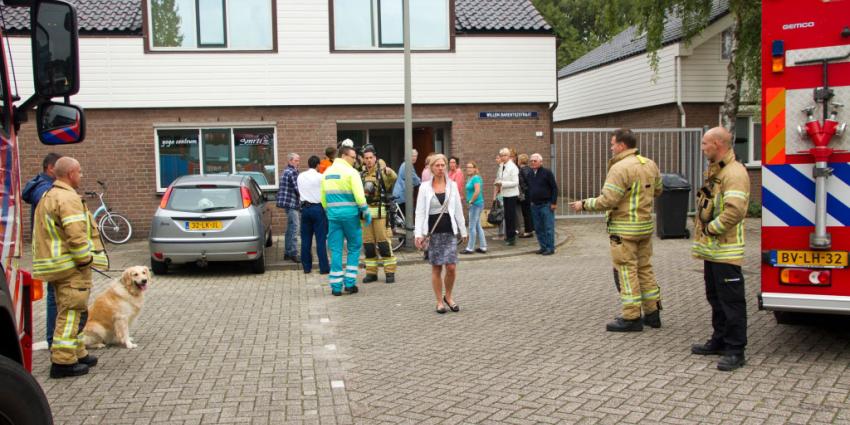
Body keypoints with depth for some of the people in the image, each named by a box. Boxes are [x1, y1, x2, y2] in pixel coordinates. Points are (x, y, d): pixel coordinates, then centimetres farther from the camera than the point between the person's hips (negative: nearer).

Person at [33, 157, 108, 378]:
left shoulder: (47, 197, 19)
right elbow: (75, 235, -24)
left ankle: (77, 353, 27)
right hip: (72, 266, -10)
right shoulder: (69, 198, -15)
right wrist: (86, 260, -15)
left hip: (56, 266, 10)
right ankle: (63, 361, -6)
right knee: (71, 312, -7)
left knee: (68, 312, 18)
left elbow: (42, 234, 22)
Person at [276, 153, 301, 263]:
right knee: (294, 228, -10)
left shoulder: (286, 171, 18)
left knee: (290, 229, 14)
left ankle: (287, 253, 19)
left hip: (288, 203, 10)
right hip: (292, 203, -10)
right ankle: (293, 254, -10)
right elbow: (297, 188, -18)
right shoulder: (292, 172, -13)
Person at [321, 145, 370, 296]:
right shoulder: (351, 172, -7)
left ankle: (336, 286, 6)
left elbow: (323, 197, 14)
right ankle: (350, 283, 7)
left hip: (333, 215, 5)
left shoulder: (327, 172, 12)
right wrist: (366, 212, -5)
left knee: (336, 250, 7)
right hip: (350, 214, -5)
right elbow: (359, 196, -15)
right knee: (354, 248, 9)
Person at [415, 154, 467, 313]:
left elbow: (458, 209, 9)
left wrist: (463, 231, 9)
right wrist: (419, 234, -10)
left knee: (451, 267, -5)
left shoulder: (452, 185, 5)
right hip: (433, 232, -1)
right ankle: (439, 301, 17)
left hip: (450, 231, 1)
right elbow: (420, 212, -3)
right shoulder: (425, 187, 0)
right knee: (436, 268, 5)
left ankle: (448, 297, 18)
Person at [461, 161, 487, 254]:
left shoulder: (476, 178, -15)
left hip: (475, 204, -10)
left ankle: (470, 248, 4)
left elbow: (477, 191, -25)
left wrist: (471, 201, -16)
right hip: (474, 204, 10)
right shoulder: (470, 178, 14)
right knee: (478, 226, 13)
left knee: (472, 227, -3)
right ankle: (483, 247, 18)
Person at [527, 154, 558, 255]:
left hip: (546, 205, -6)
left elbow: (554, 187, -7)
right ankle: (543, 247, 17)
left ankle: (550, 248, 0)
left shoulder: (547, 172, -7)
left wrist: (554, 202, -12)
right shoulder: (529, 174, 10)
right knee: (538, 228, 8)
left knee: (548, 228, -4)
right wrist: (530, 201, 13)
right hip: (534, 205, 6)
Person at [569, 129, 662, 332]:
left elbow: (607, 201, -21)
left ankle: (631, 318, 3)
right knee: (645, 268, 16)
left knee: (626, 271, -1)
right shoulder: (650, 165, 6)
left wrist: (584, 204, -9)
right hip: (646, 225, 8)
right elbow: (657, 190, 19)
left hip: (624, 228, -8)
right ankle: (652, 313, 22)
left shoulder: (620, 168, -19)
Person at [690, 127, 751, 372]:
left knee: (731, 301, -4)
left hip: (726, 252, -10)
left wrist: (711, 228, -15)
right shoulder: (714, 170, 16)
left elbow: (734, 211, -27)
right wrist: (703, 237, 15)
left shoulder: (734, 173, -17)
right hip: (712, 250, 10)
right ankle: (719, 341, 30)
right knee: (715, 298, 18)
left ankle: (735, 351, 2)